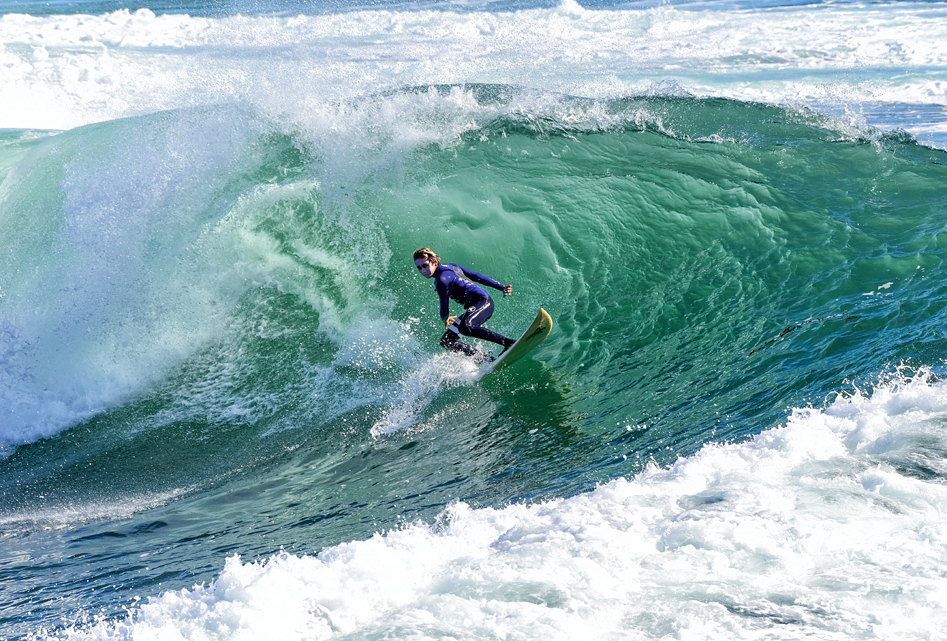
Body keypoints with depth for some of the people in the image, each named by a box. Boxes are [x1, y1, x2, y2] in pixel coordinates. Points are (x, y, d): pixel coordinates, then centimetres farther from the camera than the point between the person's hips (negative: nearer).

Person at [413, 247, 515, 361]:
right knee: (446, 341, 2)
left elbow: (444, 306, -3)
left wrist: (445, 319, 19)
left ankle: (509, 343, -33)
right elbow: (477, 276, 14)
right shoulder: (450, 267, 15)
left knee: (464, 327, -40)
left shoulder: (441, 280, -13)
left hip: (483, 301, -10)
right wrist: (501, 287, 13)